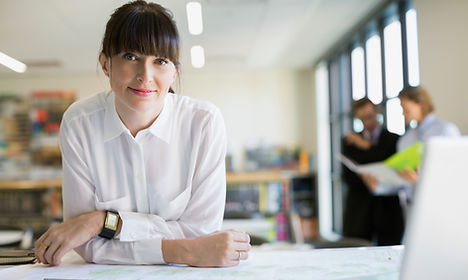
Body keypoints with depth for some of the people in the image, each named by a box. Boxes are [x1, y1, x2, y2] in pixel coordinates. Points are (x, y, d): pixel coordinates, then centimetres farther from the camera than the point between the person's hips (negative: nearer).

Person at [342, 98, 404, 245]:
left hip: (387, 211, -1)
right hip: (358, 212, 1)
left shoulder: (394, 140, 6)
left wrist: (367, 147, -3)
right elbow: (348, 178, 3)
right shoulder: (350, 141, 11)